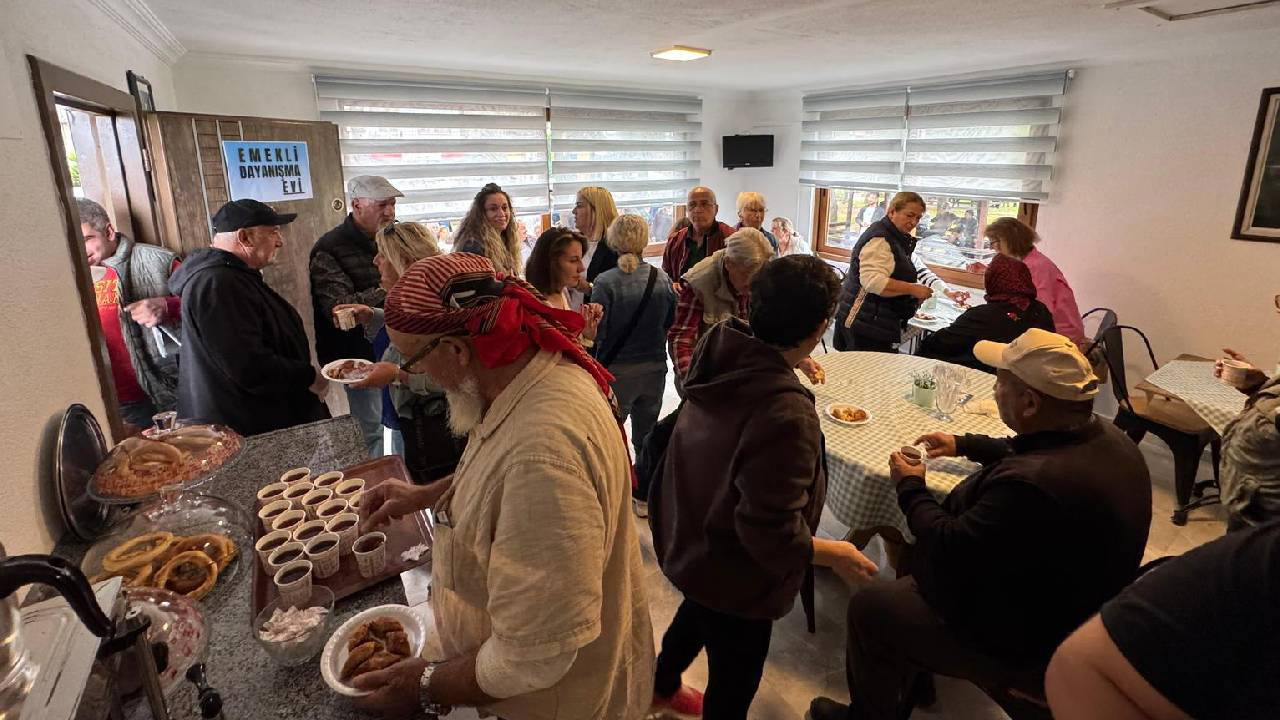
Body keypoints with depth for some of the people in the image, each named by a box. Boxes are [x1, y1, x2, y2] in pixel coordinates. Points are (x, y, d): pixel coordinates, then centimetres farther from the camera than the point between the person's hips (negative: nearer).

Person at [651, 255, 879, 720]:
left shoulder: (722, 357, -14)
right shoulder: (786, 415, -37)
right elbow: (770, 532, -31)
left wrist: (787, 368, 17)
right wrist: (836, 555, -14)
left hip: (686, 539, 8)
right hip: (733, 576, -8)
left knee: (698, 613, 36)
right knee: (734, 682, 19)